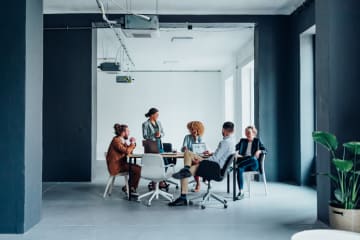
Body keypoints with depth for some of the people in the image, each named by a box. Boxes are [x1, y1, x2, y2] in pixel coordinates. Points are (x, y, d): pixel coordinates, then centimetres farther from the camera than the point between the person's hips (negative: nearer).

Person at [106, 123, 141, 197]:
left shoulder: (122, 140, 13)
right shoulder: (116, 140, -17)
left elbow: (130, 151, 14)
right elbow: (127, 151, -25)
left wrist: (133, 143, -1)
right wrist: (132, 143, -12)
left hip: (121, 163, 10)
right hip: (116, 166, -10)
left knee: (138, 167, 2)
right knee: (137, 169, -17)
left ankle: (128, 187, 8)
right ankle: (132, 189, 2)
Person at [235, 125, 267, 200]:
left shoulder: (257, 141, 18)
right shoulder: (242, 141, 23)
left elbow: (265, 150, 9)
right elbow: (234, 148, 12)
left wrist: (259, 151, -13)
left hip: (253, 164, -1)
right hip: (243, 161, 1)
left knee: (253, 159, -41)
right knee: (239, 169, -36)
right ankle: (241, 192, -39)